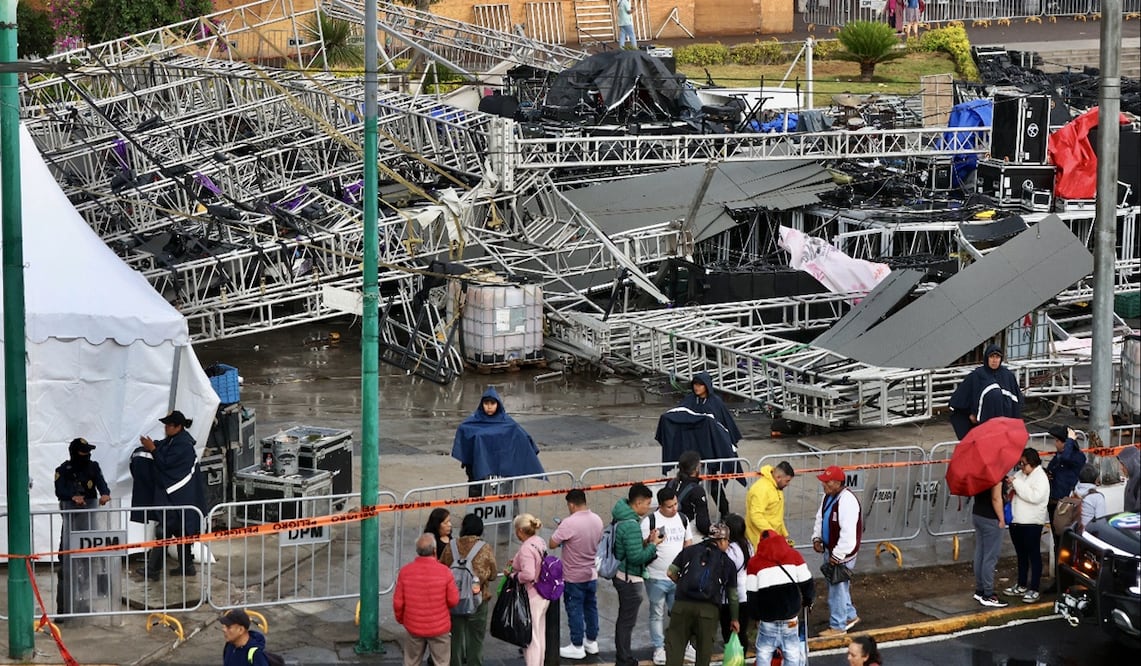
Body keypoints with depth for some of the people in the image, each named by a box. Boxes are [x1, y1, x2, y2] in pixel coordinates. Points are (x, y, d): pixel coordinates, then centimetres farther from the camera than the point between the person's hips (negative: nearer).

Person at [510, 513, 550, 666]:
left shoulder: (526, 548, -24)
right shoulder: (539, 542, 5)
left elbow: (528, 574, -32)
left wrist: (513, 575, -16)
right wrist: (518, 562, 14)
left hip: (531, 598, -10)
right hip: (543, 596, 10)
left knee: (530, 637, 0)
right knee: (540, 635, 20)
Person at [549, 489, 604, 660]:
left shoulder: (569, 523, -25)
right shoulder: (597, 520, -3)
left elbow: (552, 544, -21)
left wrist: (559, 530, -2)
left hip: (574, 577, -7)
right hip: (592, 574, 7)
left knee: (575, 610, 5)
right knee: (591, 607, 18)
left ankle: (577, 646, 13)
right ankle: (592, 641, 30)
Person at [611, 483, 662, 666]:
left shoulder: (620, 519, 5)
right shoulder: (631, 525, -25)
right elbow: (636, 557, -26)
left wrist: (645, 542, 3)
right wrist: (653, 545, -14)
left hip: (622, 575, 10)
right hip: (630, 579, -10)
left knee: (624, 618, 21)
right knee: (627, 621, 2)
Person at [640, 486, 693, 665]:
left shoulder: (683, 519, 7)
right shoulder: (649, 521, -9)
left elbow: (688, 543, 16)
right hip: (657, 578, -4)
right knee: (658, 614, 7)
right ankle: (659, 648, 18)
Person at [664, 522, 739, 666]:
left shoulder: (689, 551, 14)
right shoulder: (727, 562, 13)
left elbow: (671, 572, 7)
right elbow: (732, 594, 18)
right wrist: (734, 619, 28)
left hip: (682, 605, 1)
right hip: (709, 608, -1)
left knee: (675, 643, 7)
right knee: (704, 647, 12)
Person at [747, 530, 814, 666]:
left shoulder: (754, 562, 3)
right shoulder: (794, 555, 5)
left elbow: (752, 595, 0)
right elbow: (807, 584, 5)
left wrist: (756, 616, 11)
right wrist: (808, 601, 24)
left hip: (767, 618, -1)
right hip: (790, 616, 1)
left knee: (764, 653, 8)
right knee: (792, 652, 9)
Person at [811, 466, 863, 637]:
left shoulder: (847, 501, -26)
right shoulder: (828, 497, 5)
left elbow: (848, 532, -29)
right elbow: (820, 518, 19)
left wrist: (838, 555, -25)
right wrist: (817, 538, 4)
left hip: (841, 554, -10)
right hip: (830, 550, 10)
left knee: (837, 589, 0)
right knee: (838, 586, 22)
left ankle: (838, 626, 11)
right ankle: (850, 616, 38)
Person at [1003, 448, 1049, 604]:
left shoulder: (1041, 478, -11)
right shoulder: (1020, 475, 12)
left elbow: (1035, 496, -25)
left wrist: (1017, 484, -22)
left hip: (1031, 523, -8)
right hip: (1016, 521, 8)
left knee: (1034, 555, 0)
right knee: (1021, 555, 16)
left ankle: (1034, 590, 4)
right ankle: (1021, 586, 26)